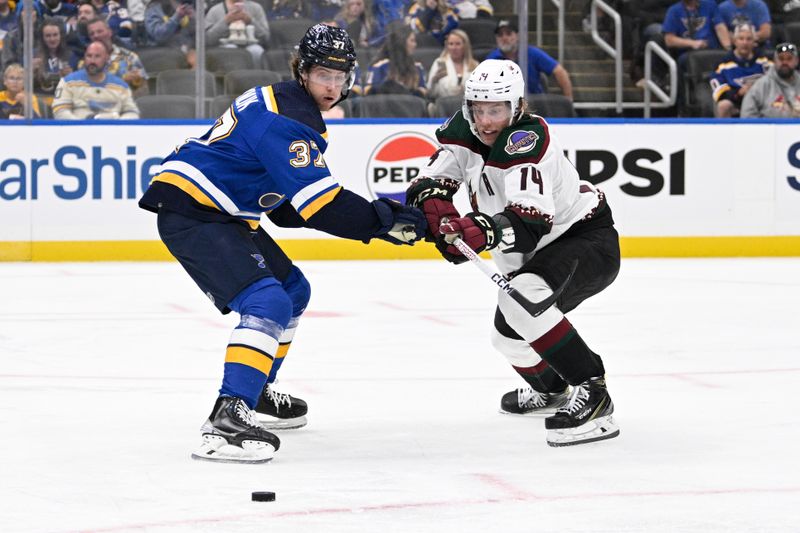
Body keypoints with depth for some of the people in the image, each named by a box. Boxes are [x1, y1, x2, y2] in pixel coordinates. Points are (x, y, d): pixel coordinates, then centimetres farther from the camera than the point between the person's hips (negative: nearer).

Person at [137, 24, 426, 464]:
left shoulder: (280, 102, 15)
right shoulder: (288, 119, -19)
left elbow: (288, 205, 18)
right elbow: (321, 205, -26)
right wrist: (384, 221, -19)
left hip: (218, 212, 11)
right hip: (191, 215, -11)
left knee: (293, 291, 23)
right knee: (268, 303, -24)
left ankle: (255, 394, 33)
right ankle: (226, 420, -34)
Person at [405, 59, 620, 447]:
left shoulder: (526, 142, -30)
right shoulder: (465, 131, -7)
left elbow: (530, 224, -41)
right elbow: (430, 181, -13)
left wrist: (484, 230, -58)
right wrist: (434, 203, -36)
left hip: (588, 240, -10)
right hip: (541, 253, 10)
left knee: (522, 299, -36)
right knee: (508, 336, 24)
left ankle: (591, 394, -35)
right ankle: (549, 387, 57)